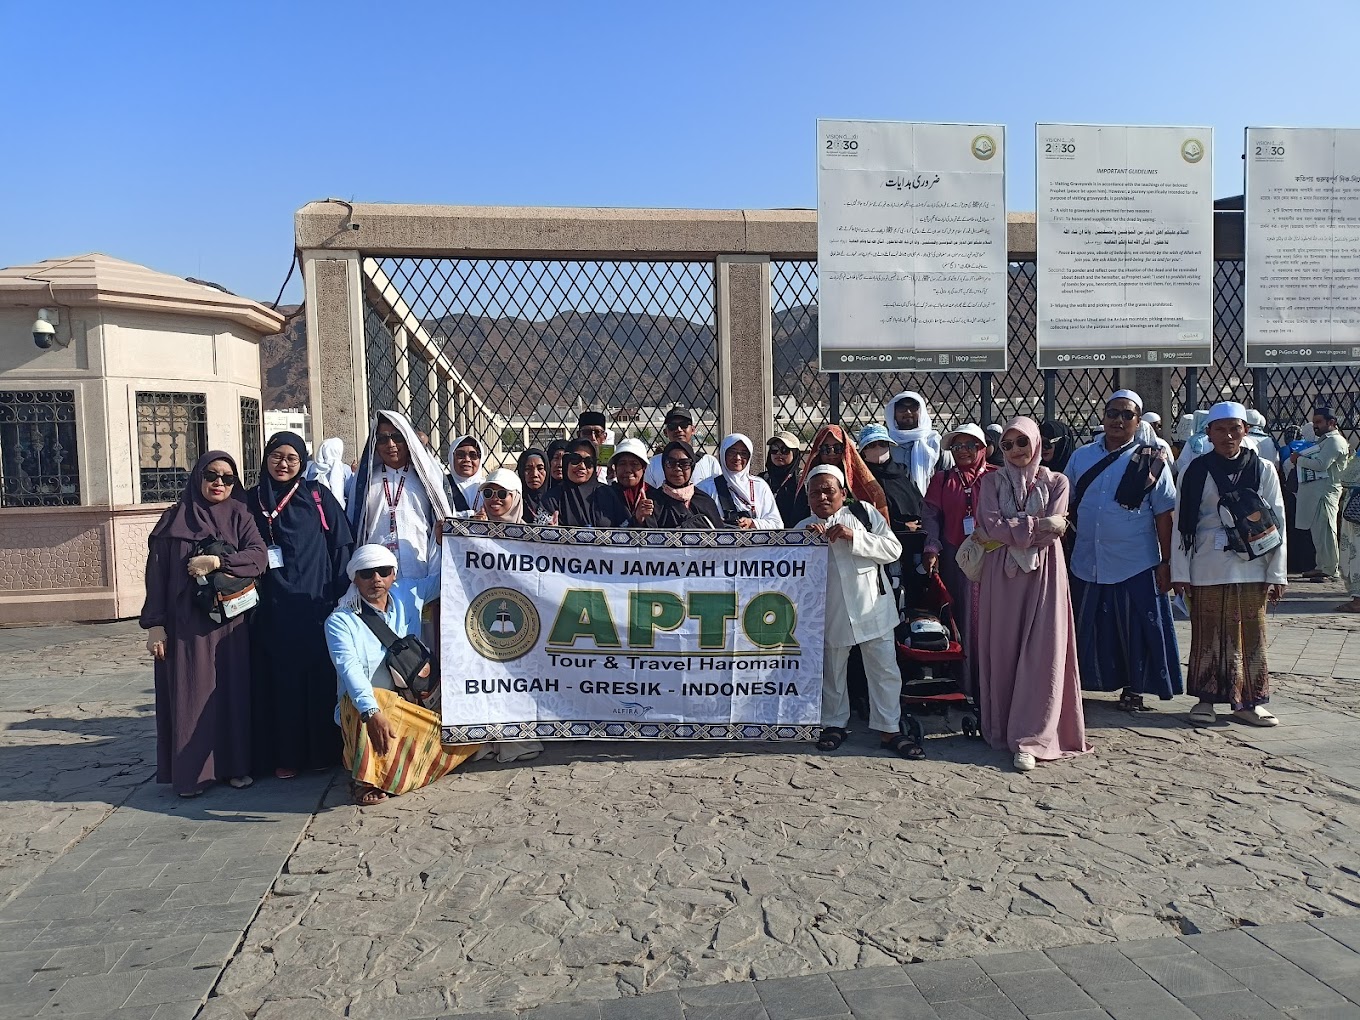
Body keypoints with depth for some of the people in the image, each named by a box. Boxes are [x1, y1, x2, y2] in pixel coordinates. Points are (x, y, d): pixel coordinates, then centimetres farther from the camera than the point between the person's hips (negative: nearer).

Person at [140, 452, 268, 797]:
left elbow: (258, 555, -8)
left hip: (231, 621, 1)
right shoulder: (175, 518, 3)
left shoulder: (239, 516, 6)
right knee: (191, 693, 0)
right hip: (186, 622, -1)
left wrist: (216, 561, -20)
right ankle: (190, 772, 8)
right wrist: (155, 624, -5)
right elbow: (157, 572, 1)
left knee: (233, 689, 5)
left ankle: (235, 764, 15)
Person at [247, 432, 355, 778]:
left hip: (315, 604, -1)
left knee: (320, 675, 3)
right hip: (273, 609, 1)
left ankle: (323, 749, 15)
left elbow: (341, 545, 0)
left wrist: (341, 595, -5)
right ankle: (285, 755, 13)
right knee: (282, 678, 4)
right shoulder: (252, 501, 8)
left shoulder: (318, 495, 3)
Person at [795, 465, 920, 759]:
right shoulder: (803, 529, 5)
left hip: (872, 607, -1)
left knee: (885, 670, 2)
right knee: (832, 672, 13)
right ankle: (835, 724, 30)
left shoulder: (864, 513, 0)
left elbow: (894, 549, -7)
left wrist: (854, 537, -18)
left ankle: (889, 730, 13)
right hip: (832, 613, 1)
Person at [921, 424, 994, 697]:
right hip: (954, 559, 1)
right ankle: (962, 684, 10)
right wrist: (932, 548, -5)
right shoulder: (942, 479, 11)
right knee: (961, 616, 3)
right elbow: (930, 514, 6)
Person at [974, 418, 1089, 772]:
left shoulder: (1056, 482, 7)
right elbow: (991, 525, -7)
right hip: (1002, 574, 1)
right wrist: (1036, 526, -10)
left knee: (1042, 653, -7)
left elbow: (1054, 530, -7)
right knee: (1002, 651, 3)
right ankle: (1001, 729, 14)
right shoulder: (991, 482, 8)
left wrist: (1008, 532, -8)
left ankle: (1030, 740, -5)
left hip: (1044, 573, -1)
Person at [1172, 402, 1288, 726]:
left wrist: (1276, 574, 0)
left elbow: (1277, 524, 5)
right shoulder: (1195, 471, 0)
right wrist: (1180, 572, -3)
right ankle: (1206, 698, 15)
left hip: (1251, 568, 1)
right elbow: (1181, 523, 0)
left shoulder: (1262, 471, 4)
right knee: (1208, 634, 5)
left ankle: (1248, 701, 17)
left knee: (1250, 635, 5)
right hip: (1207, 569, -1)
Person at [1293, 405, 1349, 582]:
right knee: (1317, 530, 12)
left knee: (1324, 530, -9)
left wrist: (1299, 459, -9)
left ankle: (1331, 569, -6)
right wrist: (1299, 459, 5)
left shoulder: (1335, 441, -9)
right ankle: (1322, 566, 19)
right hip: (1314, 491, 10)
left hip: (1325, 491, -10)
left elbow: (1321, 464, -20)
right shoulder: (1324, 440, 23)